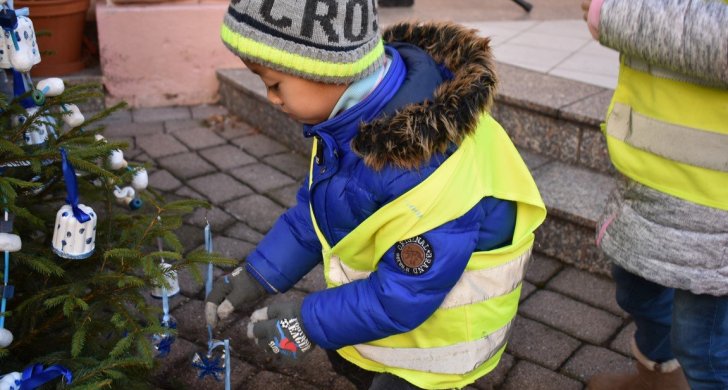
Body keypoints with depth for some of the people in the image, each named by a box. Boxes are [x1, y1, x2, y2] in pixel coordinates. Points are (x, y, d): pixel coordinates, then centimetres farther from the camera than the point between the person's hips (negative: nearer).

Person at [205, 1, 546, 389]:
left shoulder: (425, 169, -41)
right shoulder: (365, 110, -14)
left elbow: (405, 295, -30)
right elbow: (316, 205, 0)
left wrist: (311, 322, -20)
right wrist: (260, 272, -4)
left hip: (439, 326, -8)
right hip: (381, 288, 8)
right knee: (348, 357, 29)